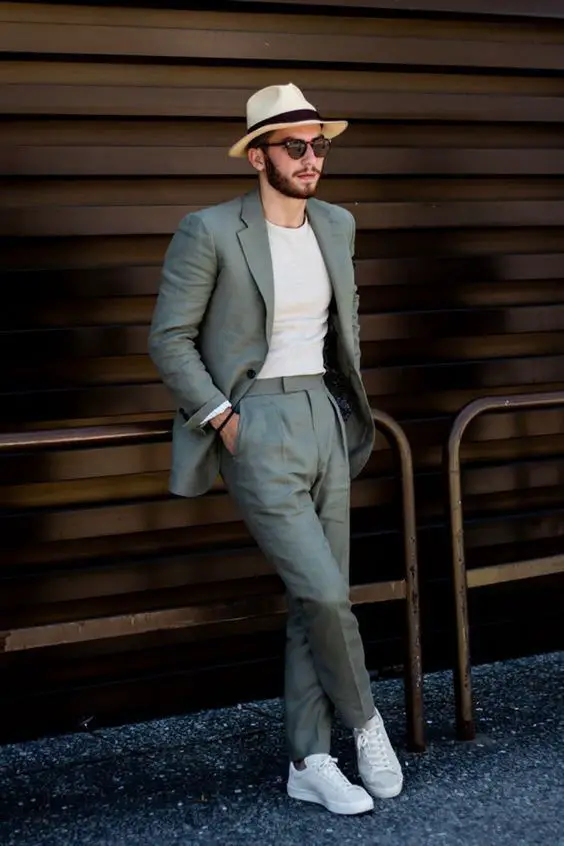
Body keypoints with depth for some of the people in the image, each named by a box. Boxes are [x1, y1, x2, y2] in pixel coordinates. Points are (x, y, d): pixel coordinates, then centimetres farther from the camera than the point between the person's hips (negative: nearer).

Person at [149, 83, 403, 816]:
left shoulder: (337, 226, 8)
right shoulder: (210, 232, -11)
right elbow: (169, 338, -8)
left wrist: (349, 401, 15)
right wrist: (223, 418, -13)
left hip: (325, 422, 6)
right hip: (258, 429, -6)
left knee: (316, 600, 7)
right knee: (325, 592, -12)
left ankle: (309, 764, 16)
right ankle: (366, 723, 14)